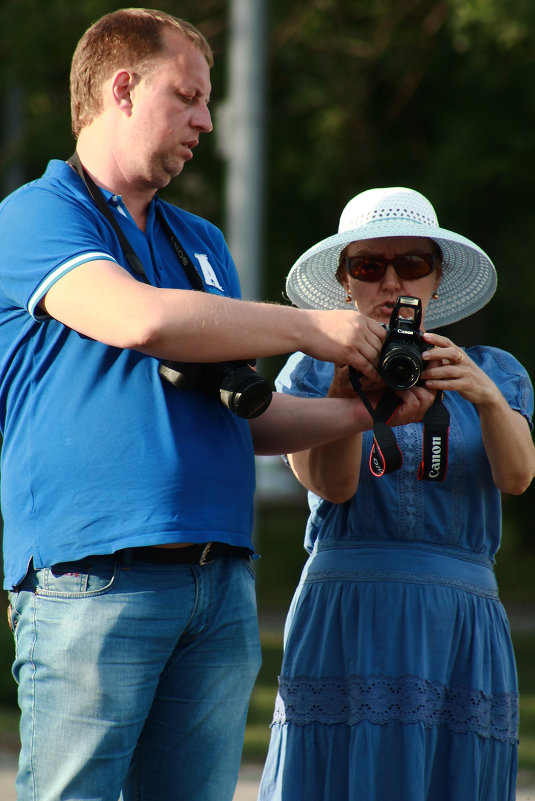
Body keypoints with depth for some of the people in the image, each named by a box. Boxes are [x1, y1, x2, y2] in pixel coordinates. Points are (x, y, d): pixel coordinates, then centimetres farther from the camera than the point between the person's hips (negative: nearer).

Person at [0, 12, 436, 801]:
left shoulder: (202, 243, 25)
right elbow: (138, 319, -17)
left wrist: (358, 410, 8)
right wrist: (313, 329, -9)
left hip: (220, 584, 7)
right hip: (92, 577, -7)